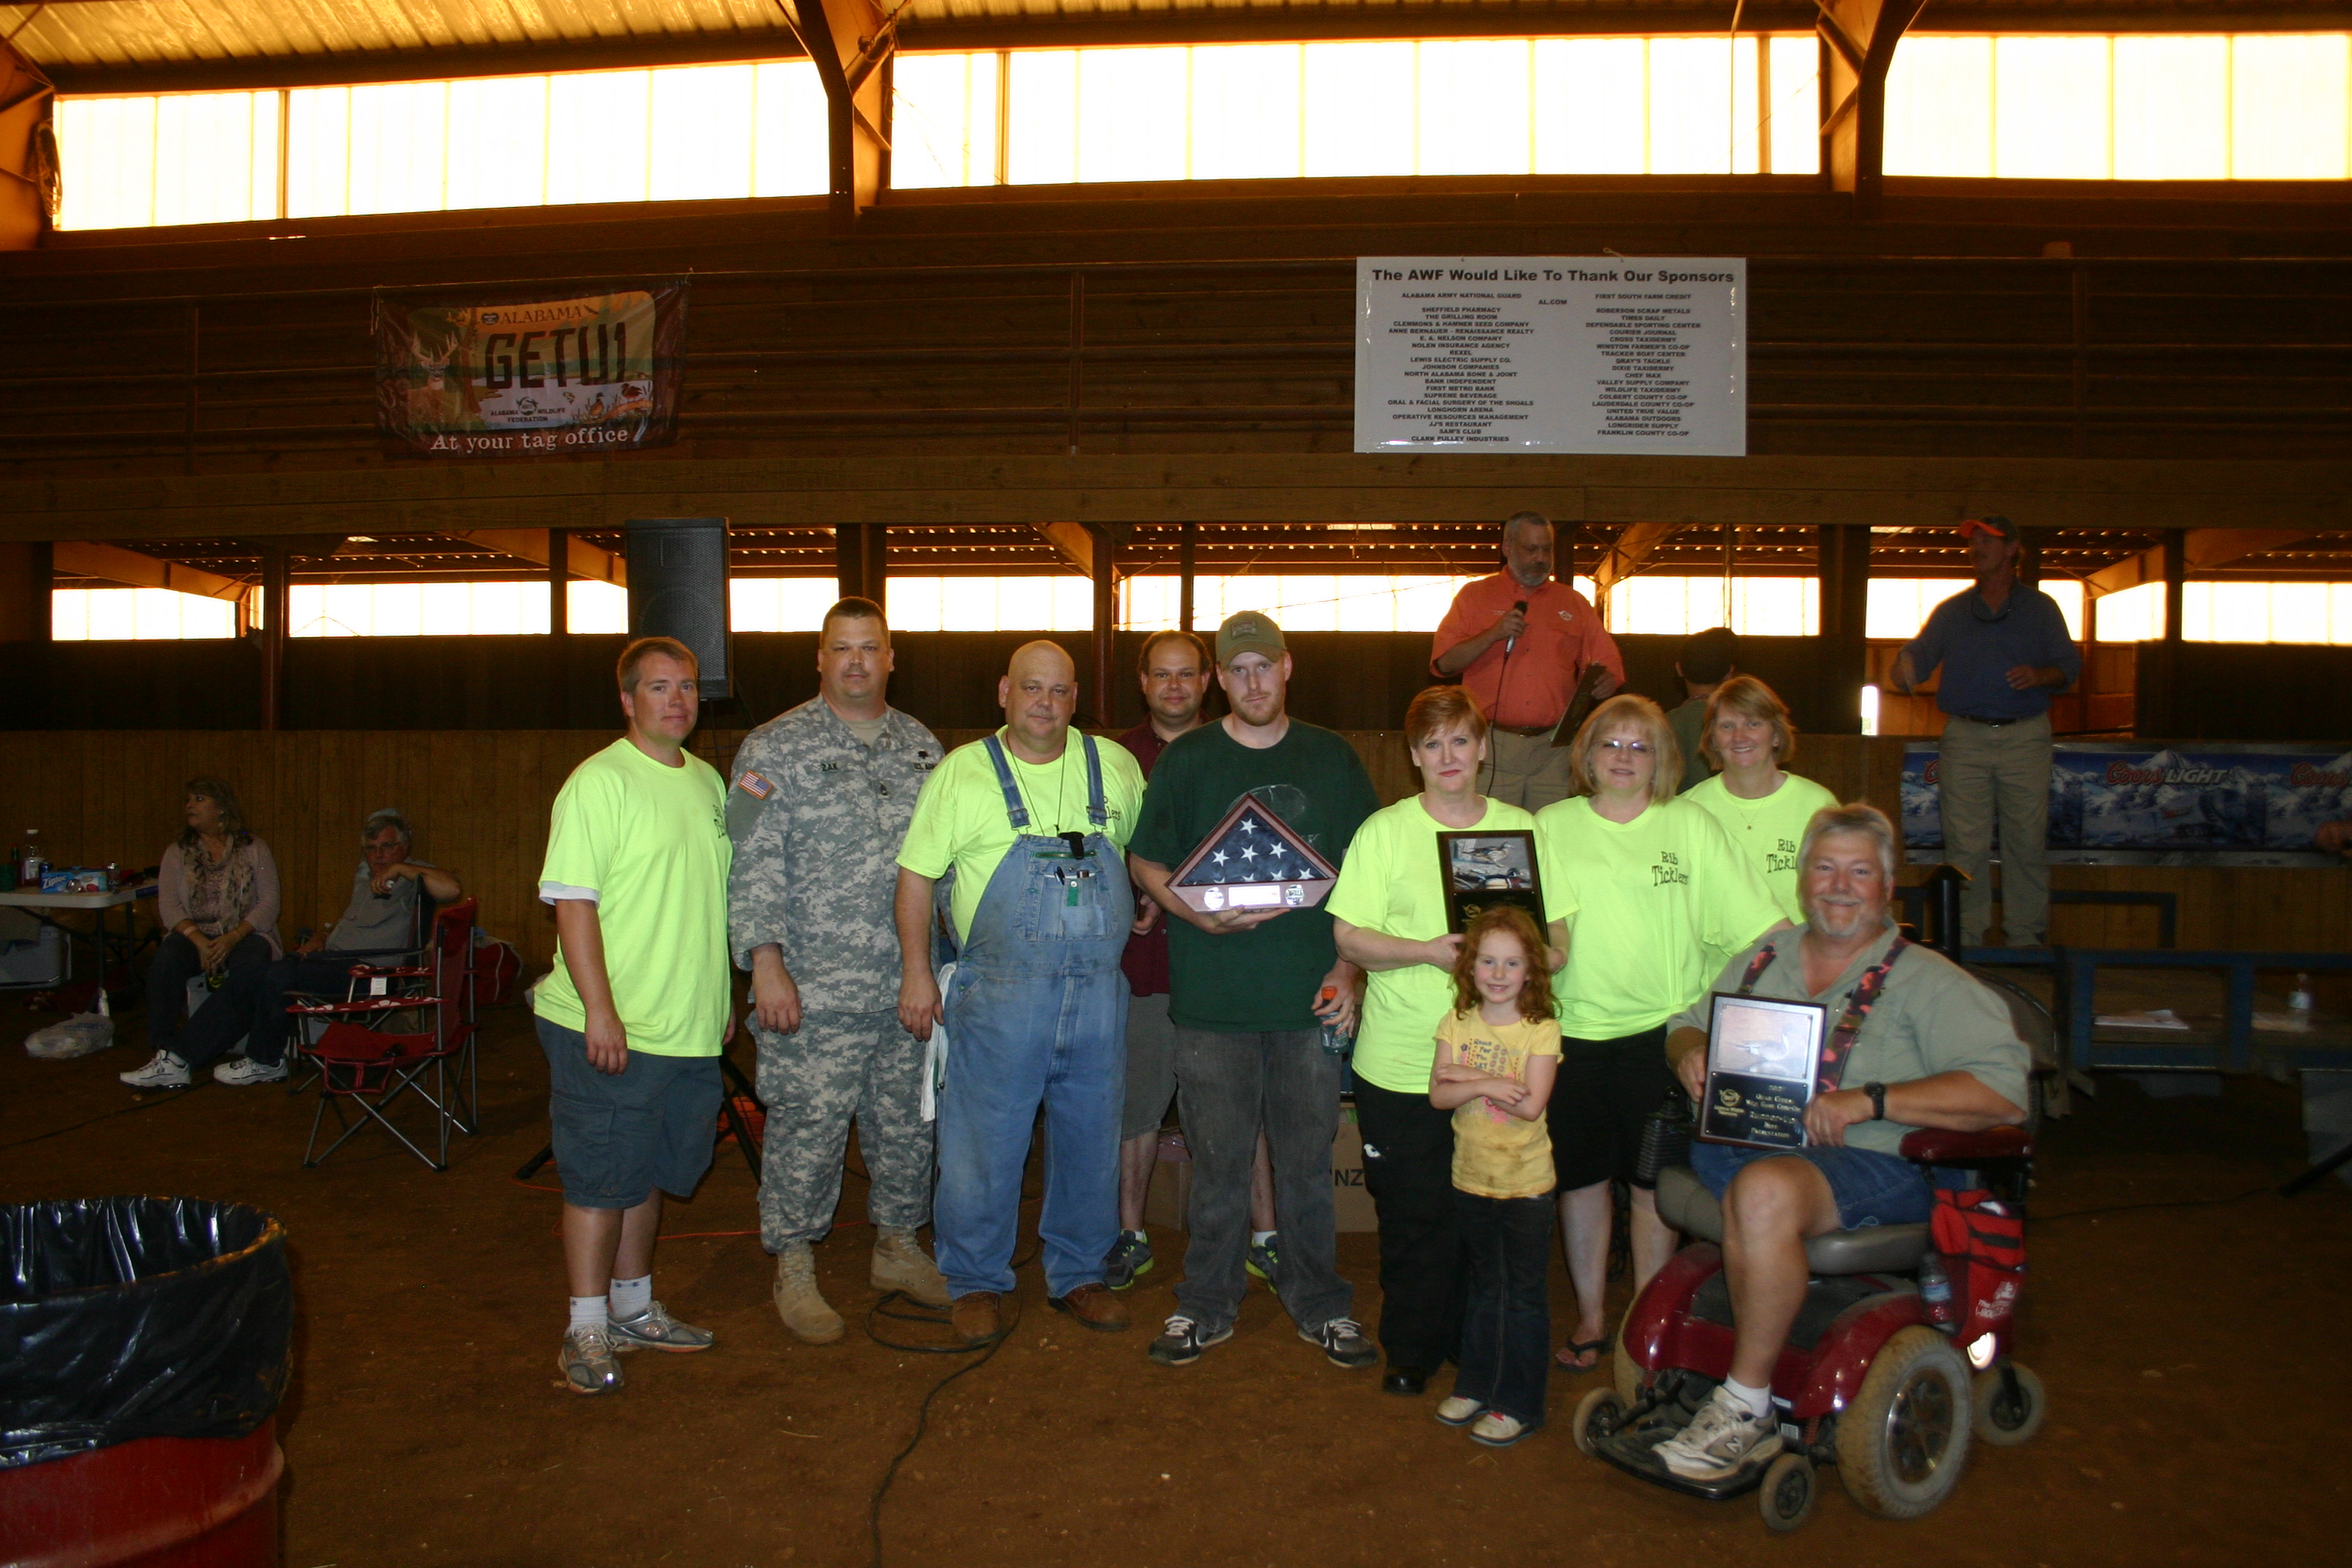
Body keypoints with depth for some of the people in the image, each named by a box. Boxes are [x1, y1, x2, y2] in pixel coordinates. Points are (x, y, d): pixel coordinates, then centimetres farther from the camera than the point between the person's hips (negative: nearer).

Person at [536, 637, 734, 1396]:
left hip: (690, 1027, 7)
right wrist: (600, 1009, -22)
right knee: (601, 1177, 2)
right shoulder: (598, 783, -12)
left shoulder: (708, 781, 11)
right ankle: (587, 1330, 14)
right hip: (610, 1029, -7)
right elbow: (572, 901, -17)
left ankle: (633, 1308, 30)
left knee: (649, 1173, 17)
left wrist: (721, 994, 18)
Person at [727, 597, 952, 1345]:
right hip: (818, 988, -5)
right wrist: (765, 963, -16)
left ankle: (899, 1247, 31)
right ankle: (794, 1269, 18)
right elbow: (752, 865, -8)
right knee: (808, 1125, 1)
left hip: (912, 984, 5)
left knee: (908, 1121, 14)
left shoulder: (922, 746, 11)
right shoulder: (775, 747, -3)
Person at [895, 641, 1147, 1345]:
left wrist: (1143, 908, 7)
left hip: (1098, 990, 3)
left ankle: (1078, 1274, 30)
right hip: (1000, 994, -3)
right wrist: (916, 972, -3)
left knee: (1091, 1141, 12)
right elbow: (916, 874, 1)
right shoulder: (963, 771, -1)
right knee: (984, 1144, 4)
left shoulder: (1114, 765, 7)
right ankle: (976, 1281, 23)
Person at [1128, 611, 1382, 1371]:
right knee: (1218, 1159, 7)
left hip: (1309, 995, 1)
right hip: (1211, 995, -1)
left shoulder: (1334, 760, 7)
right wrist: (1199, 915, -12)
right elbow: (1146, 861, 6)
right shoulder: (1186, 760, 4)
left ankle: (1318, 1302, 26)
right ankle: (1207, 1305, 24)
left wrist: (1348, 968, 1)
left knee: (1308, 1157, 10)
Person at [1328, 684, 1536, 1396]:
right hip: (1400, 1064, -2)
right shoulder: (1385, 831, -1)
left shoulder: (1523, 829, 6)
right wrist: (1429, 952, -19)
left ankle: (1472, 1345, 29)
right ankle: (1410, 1350, 25)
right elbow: (1350, 937, -5)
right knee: (1413, 1217, 6)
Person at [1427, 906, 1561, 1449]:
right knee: (1484, 1287, 20)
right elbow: (1438, 1095, -9)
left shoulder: (1542, 1029, -13)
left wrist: (1467, 1076, -18)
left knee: (1524, 1295, 7)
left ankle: (1519, 1404, 19)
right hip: (1472, 1178, 4)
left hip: (1526, 1184, -4)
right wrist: (1488, 1084, -24)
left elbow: (1530, 1104, -22)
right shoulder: (1457, 1024, -2)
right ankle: (1476, 1384, 33)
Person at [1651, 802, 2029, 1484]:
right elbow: (1690, 1024, 30)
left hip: (1868, 1162, -6)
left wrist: (1868, 1100, -17)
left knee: (1766, 1190, -35)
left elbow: (2002, 1092, -6)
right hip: (1741, 1142, 6)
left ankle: (1746, 1410, -22)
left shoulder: (1925, 980, 5)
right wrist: (1689, 1051, 3)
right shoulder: (1763, 957, 21)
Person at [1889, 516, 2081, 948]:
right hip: (1965, 738, 1)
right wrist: (1905, 671, -20)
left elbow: (2070, 665, 7)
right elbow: (1918, 657, 4)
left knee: (2027, 839, 0)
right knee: (1965, 844, 0)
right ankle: (1964, 940, 6)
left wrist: (2040, 676, -15)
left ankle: (2026, 937, 9)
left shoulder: (2040, 608, 10)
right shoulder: (1950, 612, 13)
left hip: (2025, 738, -1)